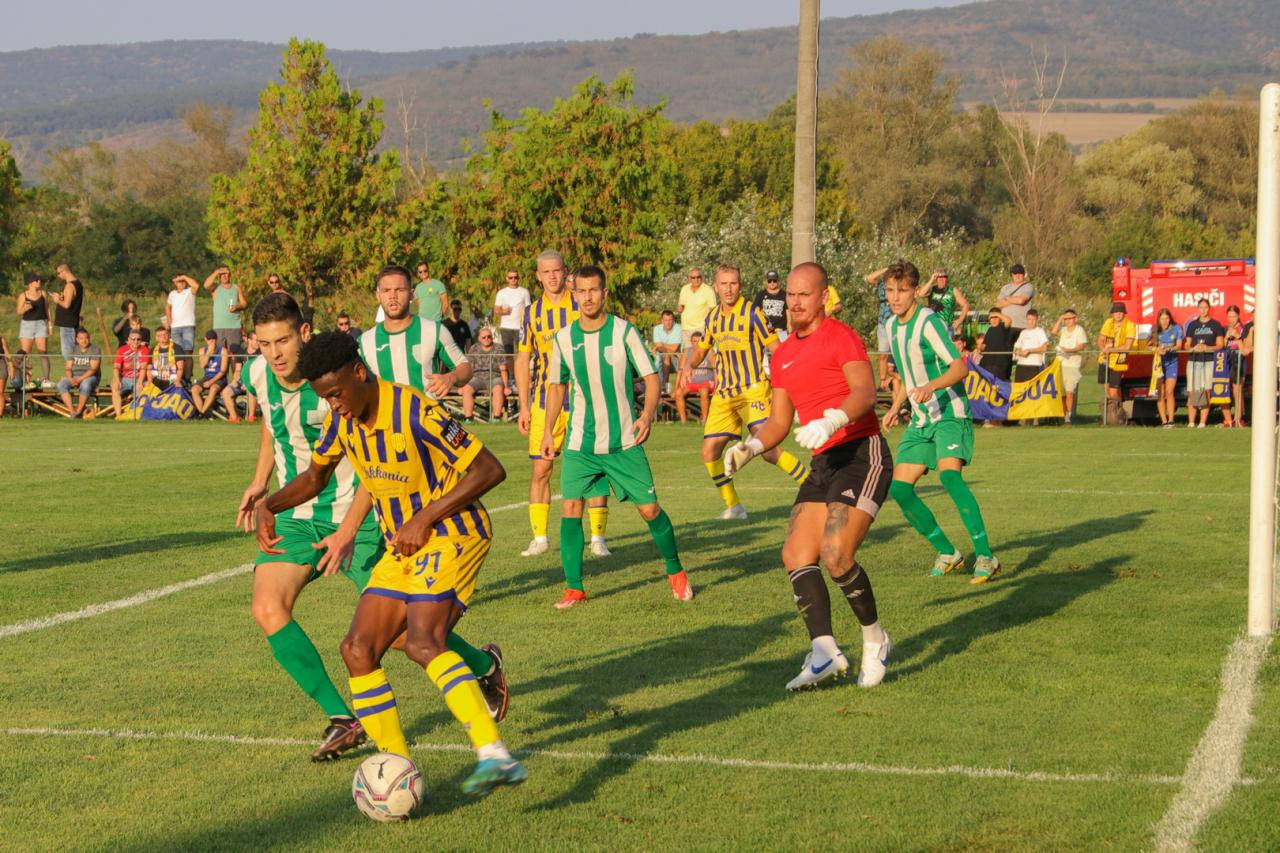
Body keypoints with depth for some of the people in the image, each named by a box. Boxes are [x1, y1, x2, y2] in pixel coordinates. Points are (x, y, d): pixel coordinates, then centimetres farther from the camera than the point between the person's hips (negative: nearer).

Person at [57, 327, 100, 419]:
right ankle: (71, 411, -31)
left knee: (85, 384, -40)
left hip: (90, 377, -4)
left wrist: (80, 379, -23)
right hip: (74, 376, 4)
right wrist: (70, 379, -16)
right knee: (61, 384, -25)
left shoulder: (95, 349, -3)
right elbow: (68, 368, 6)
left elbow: (93, 369, -13)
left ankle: (79, 411, -27)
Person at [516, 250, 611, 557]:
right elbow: (523, 361, 11)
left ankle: (598, 538, 4)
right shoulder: (531, 312, 8)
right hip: (544, 402, 2)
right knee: (540, 469, 0)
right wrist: (524, 407, 6)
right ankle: (540, 538, 9)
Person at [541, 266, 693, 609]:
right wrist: (548, 430, 11)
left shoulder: (624, 331, -7)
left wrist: (647, 415, -22)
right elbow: (557, 385, 16)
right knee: (571, 507, -9)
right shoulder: (564, 338, 2)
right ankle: (574, 588, 1)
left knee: (649, 508, 1)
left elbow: (651, 377, -5)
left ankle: (675, 571, 23)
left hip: (624, 440, -2)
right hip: (580, 442, 2)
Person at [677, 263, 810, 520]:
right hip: (723, 395, 6)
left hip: (753, 391, -6)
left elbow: (777, 349, -6)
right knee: (709, 454, 1)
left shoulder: (752, 313, -7)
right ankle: (733, 506, 17)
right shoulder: (713, 317, 10)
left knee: (767, 450, -19)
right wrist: (688, 365, 1)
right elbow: (700, 351, 23)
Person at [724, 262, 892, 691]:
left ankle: (875, 639, 2)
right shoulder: (783, 354, 20)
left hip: (862, 454, -8)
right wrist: (751, 446, 3)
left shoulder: (839, 335, -4)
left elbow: (865, 391, -20)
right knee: (796, 555, -6)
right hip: (824, 462, 8)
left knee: (835, 555, -19)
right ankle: (824, 651, -9)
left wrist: (831, 421, -37)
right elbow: (780, 421, 23)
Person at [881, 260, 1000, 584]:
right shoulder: (892, 326, 11)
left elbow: (960, 367, -21)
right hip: (920, 420, 8)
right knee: (899, 488, -2)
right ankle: (947, 553, 13)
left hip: (949, 414, -8)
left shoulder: (928, 322, -14)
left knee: (949, 475, -29)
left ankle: (985, 557, -27)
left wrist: (931, 386, -36)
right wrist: (896, 407, 15)